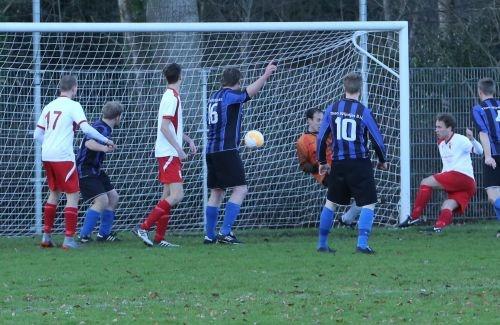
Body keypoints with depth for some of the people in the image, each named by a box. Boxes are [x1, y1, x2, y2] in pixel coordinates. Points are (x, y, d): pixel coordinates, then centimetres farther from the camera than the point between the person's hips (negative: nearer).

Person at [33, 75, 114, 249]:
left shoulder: (49, 106, 14)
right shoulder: (73, 106, -6)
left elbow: (37, 134, 16)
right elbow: (86, 128, -18)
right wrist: (105, 140, -8)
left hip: (47, 156, 7)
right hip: (63, 156, -7)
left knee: (54, 193, 20)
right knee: (73, 195, -1)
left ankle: (46, 236, 20)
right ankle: (69, 239, -7)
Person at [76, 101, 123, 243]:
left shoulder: (103, 126, 9)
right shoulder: (101, 128, -22)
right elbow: (89, 143, -43)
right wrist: (104, 148, -59)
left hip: (95, 170, 11)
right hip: (85, 170, -11)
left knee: (113, 197, 12)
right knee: (102, 200, -20)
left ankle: (104, 233, 19)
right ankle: (84, 236, -16)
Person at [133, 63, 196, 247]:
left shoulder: (171, 96, 16)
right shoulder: (172, 97, -14)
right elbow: (164, 127, -20)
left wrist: (188, 140, 23)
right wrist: (179, 149, -20)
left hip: (169, 154, 10)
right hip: (169, 154, -10)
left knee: (168, 195, 9)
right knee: (177, 195, -16)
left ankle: (159, 239, 8)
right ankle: (143, 228, -17)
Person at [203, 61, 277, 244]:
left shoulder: (214, 97, 17)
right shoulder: (230, 95, -7)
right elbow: (249, 93, -21)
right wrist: (265, 76, -21)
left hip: (211, 151, 9)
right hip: (227, 150, -9)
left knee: (216, 192, 12)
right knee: (240, 189, -7)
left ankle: (210, 235, 10)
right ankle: (225, 232, -16)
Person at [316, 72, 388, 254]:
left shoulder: (332, 109, 2)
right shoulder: (364, 112, -8)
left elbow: (321, 137, 7)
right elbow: (377, 139, -3)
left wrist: (322, 162, 21)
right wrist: (382, 161, 15)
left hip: (338, 164, 4)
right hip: (360, 163, -4)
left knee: (330, 202, 17)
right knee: (368, 204, 2)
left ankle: (322, 244, 19)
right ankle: (362, 243, -12)